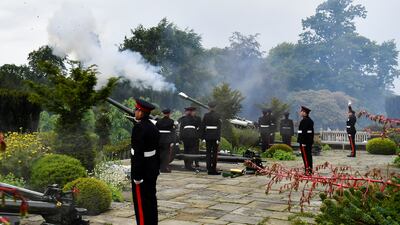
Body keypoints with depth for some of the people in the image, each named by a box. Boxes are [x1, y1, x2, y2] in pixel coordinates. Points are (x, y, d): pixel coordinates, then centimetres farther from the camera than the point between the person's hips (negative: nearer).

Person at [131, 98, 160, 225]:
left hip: (142, 170, -9)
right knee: (151, 198, 15)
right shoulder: (153, 127, 8)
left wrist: (136, 176, -20)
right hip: (153, 170, 9)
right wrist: (157, 168, 20)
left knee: (141, 202, -1)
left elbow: (138, 153, -23)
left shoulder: (139, 128, -19)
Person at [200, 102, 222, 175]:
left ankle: (209, 169, 6)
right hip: (215, 135, -2)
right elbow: (219, 128, -9)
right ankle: (213, 169, 3)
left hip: (207, 135, 2)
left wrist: (203, 137, 8)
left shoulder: (206, 115, 2)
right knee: (214, 153, 3)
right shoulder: (217, 116, -5)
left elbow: (203, 127, 3)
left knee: (208, 153, 7)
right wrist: (218, 138, -8)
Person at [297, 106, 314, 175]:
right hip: (310, 141, 10)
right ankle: (310, 170, 16)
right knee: (309, 155, 12)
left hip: (305, 141, -10)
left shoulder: (304, 121, -16)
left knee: (305, 156, -7)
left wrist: (303, 142, -21)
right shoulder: (310, 120, 15)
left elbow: (304, 132, -21)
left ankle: (307, 170, -8)